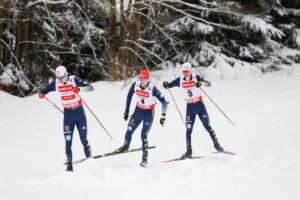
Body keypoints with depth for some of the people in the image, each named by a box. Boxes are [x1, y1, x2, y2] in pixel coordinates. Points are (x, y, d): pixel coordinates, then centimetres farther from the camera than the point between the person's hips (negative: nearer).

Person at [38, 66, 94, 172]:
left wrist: (79, 88, -40)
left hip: (79, 112, -2)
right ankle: (69, 162, -4)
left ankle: (89, 158, 17)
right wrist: (41, 93, -15)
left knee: (83, 138, 0)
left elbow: (90, 87, -22)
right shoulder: (56, 83, -4)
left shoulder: (74, 80, -14)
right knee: (68, 140, -7)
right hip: (68, 114, 2)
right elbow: (45, 90, 9)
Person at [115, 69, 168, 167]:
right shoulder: (135, 85, -14)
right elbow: (129, 96, 4)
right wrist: (126, 111, 7)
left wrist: (163, 115, -27)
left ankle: (145, 157, 1)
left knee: (144, 135, -12)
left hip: (149, 113, -4)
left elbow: (163, 101, -22)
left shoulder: (153, 89, -26)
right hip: (138, 111, 4)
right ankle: (126, 146, 35)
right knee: (129, 131, 6)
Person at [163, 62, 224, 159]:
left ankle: (216, 144, 15)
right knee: (189, 130, -1)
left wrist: (200, 83, -41)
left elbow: (208, 84, -20)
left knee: (207, 126, -1)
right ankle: (189, 151, 4)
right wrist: (166, 85, -20)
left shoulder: (196, 77, -10)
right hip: (189, 107, 2)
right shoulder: (180, 80, -1)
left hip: (200, 105, -2)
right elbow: (168, 85, 4)